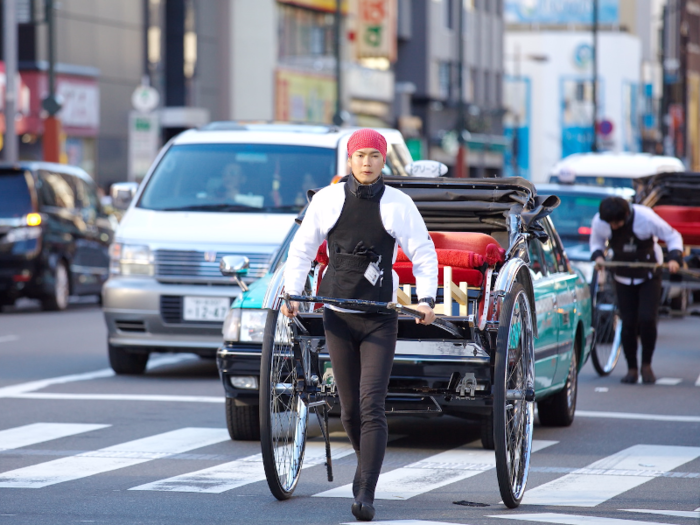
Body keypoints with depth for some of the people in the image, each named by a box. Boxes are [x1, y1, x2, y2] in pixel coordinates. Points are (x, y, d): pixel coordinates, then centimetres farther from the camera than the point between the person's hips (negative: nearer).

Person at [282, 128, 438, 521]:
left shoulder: (399, 204, -1)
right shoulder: (327, 199, 4)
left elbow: (425, 254, 4)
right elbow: (302, 249, 13)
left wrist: (426, 299, -10)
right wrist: (292, 293, 2)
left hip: (380, 320, -2)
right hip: (338, 317, 2)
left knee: (372, 407, -12)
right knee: (350, 409, 7)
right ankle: (368, 463, 33)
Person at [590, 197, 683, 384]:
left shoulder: (645, 217, -25)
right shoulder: (599, 221, -16)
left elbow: (672, 236, -13)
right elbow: (596, 242, 5)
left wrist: (674, 258, -29)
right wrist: (598, 255, -17)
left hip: (649, 276, -2)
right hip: (623, 277, 3)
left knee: (646, 319, -14)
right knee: (628, 324, -2)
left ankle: (646, 365, 3)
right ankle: (632, 369, 11)